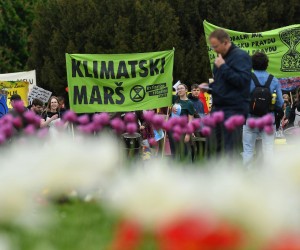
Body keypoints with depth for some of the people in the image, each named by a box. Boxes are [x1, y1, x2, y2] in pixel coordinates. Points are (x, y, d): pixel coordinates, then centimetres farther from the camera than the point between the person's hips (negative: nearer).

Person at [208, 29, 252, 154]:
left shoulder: (240, 56, -9)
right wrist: (209, 86, 11)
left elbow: (242, 80, -21)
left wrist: (223, 67, -19)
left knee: (230, 148, -9)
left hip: (233, 110, -9)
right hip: (218, 107, 9)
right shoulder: (221, 57, 18)